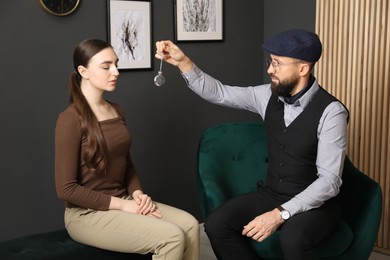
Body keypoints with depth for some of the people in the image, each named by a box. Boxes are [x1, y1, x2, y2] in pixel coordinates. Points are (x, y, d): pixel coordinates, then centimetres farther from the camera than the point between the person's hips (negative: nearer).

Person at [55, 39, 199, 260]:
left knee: (189, 224, -13)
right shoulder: (71, 119, -16)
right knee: (172, 237, -23)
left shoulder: (116, 111, 9)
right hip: (87, 213, -7)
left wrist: (138, 194, -3)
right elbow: (66, 188, -17)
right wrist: (121, 204, -17)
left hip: (122, 201, 7)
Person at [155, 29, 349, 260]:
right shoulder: (270, 95, -2)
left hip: (315, 203, -5)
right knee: (217, 224, -15)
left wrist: (279, 215, -32)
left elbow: (329, 181, -24)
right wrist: (183, 62, -10)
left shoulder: (331, 112, -20)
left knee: (294, 239, -37)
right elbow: (219, 93, 4)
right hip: (272, 195, 6)